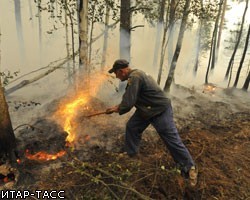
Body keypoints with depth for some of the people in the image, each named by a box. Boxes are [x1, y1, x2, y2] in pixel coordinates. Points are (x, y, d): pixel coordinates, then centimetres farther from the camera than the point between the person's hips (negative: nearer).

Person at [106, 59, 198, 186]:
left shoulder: (134, 77, -26)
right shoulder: (135, 75, 7)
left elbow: (128, 104, -29)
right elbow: (129, 98, 18)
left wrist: (117, 109, -9)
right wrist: (118, 107, 12)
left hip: (160, 110, -10)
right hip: (146, 109, 10)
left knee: (172, 140, -4)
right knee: (131, 127, 13)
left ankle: (189, 168, 11)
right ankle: (130, 153, 32)